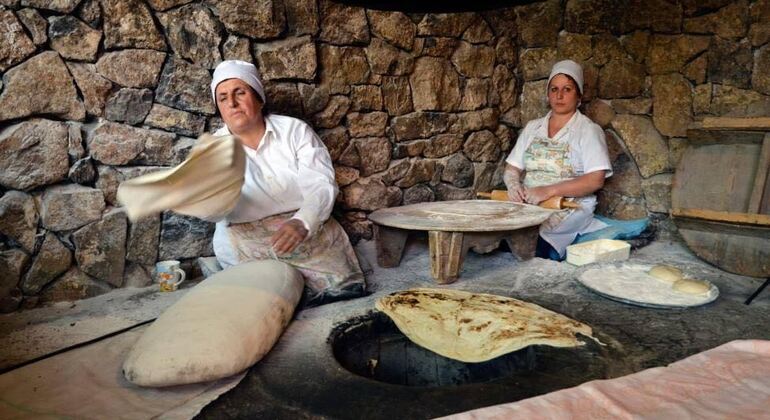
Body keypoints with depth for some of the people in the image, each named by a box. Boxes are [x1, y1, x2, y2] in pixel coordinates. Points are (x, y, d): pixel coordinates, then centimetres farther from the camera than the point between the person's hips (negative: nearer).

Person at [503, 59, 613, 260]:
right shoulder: (532, 127, 16)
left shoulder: (589, 130, 1)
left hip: (570, 208, -4)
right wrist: (513, 184, -12)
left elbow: (596, 180, -10)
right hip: (528, 204, 4)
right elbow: (512, 168, 13)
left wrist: (549, 191, -21)